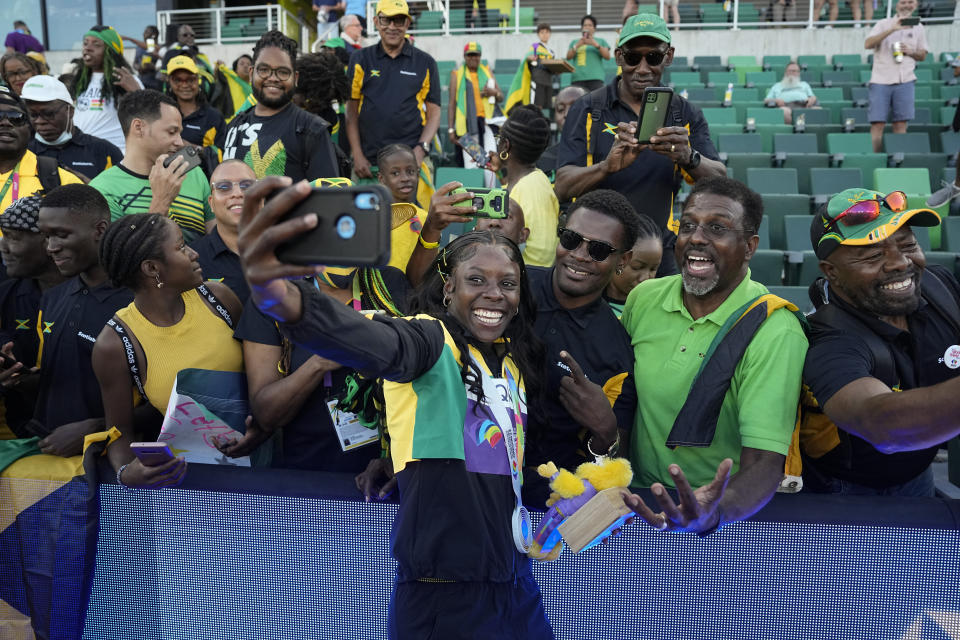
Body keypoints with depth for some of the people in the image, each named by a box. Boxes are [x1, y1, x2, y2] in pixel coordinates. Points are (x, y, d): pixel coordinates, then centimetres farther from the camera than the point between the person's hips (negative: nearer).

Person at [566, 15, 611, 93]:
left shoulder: (600, 41, 20)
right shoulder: (575, 42, 23)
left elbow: (607, 57, 5)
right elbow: (568, 57, 8)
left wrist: (596, 44, -8)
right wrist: (577, 45, -7)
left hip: (595, 78, -1)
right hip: (577, 78, 1)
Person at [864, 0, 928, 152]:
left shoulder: (918, 27, 15)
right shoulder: (884, 24, 5)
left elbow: (923, 55, 19)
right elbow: (868, 44, -11)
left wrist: (910, 51, -3)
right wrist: (892, 29, -18)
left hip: (905, 81, 3)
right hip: (881, 81, -2)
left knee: (901, 123, -1)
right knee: (877, 123, -7)